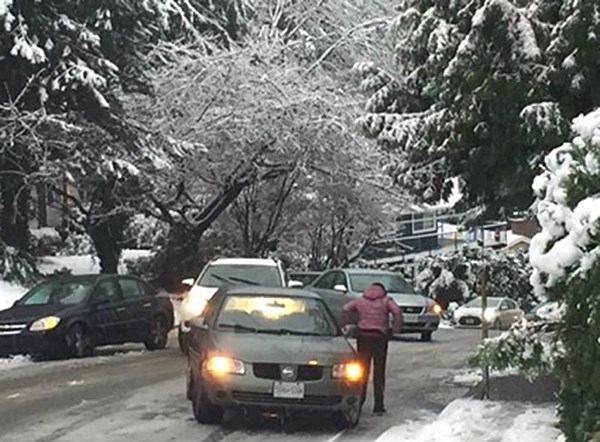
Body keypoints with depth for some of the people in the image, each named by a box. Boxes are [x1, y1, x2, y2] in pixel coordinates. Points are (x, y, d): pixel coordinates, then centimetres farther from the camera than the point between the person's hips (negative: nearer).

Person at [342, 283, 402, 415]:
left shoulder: (360, 300, 11)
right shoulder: (386, 300, 4)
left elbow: (346, 309, 0)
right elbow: (397, 311, -12)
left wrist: (347, 324, 7)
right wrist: (396, 328, -4)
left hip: (363, 336, 2)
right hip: (379, 337, -2)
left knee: (362, 371, 10)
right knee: (379, 373, 4)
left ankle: (358, 401, 9)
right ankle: (378, 406, 4)